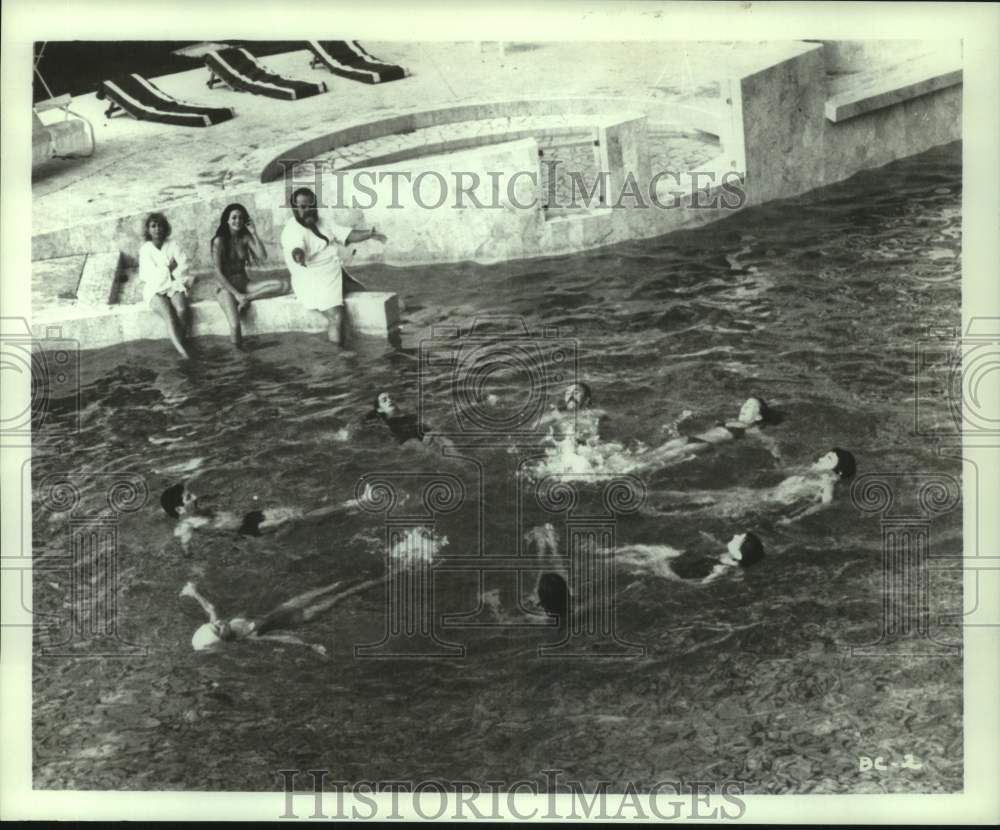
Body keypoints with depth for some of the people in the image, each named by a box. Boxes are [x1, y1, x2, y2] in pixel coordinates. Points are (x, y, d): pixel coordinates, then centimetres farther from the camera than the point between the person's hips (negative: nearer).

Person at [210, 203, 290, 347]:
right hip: (226, 287, -5)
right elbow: (218, 273, -12)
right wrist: (236, 294, -18)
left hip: (244, 283, 5)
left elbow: (263, 256, -7)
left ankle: (246, 298, -19)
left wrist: (254, 233, -10)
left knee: (284, 285, -20)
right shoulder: (219, 241, -8)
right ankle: (238, 349, -2)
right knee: (235, 326, -33)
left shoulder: (245, 237, 5)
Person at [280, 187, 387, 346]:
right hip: (313, 282, -8)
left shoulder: (324, 219, 7)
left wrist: (369, 234, -9)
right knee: (336, 318, -28)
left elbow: (346, 235, 7)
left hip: (336, 274, 8)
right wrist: (298, 255, -62)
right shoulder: (291, 230, -18)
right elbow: (297, 248, -38)